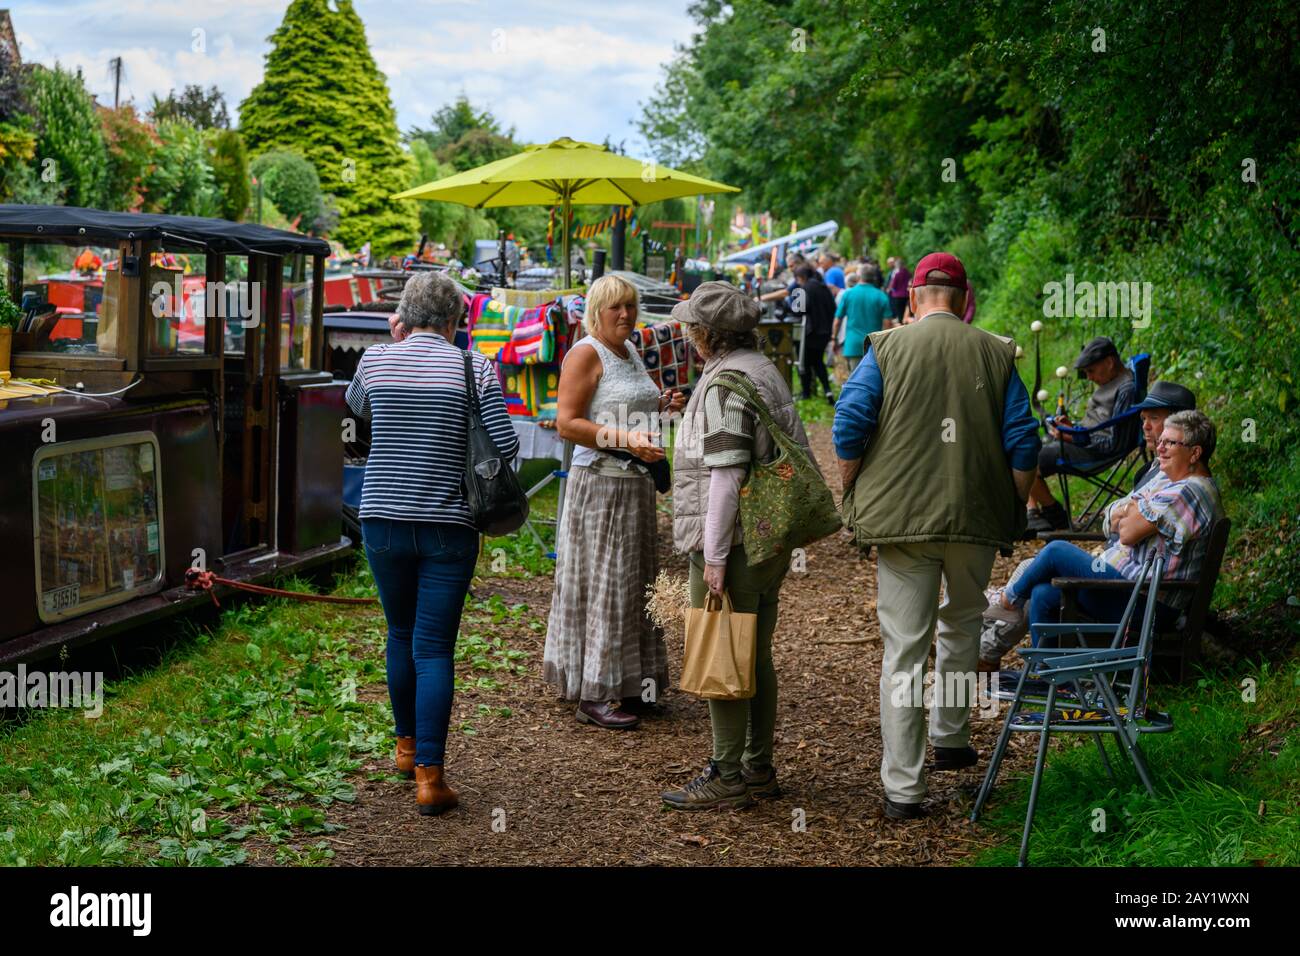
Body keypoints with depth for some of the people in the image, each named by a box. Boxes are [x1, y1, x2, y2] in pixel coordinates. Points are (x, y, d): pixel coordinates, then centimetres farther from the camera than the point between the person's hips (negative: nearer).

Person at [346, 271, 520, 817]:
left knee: (401, 635, 20)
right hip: (448, 527, -2)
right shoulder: (474, 369, -6)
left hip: (383, 521, 2)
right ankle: (429, 775, -4)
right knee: (434, 648, -1)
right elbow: (506, 446, -9)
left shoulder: (375, 361, 1)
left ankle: (407, 745, 34)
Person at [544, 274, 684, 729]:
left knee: (633, 583, 13)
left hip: (636, 484, 9)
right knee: (603, 584, -5)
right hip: (600, 483, -9)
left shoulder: (630, 351, 14)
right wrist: (627, 440, -26)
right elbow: (567, 423, -19)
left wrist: (660, 405, 8)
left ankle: (626, 686, 22)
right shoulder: (586, 353, -12)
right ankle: (594, 696, 0)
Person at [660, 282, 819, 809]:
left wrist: (714, 555, -19)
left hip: (733, 543, -10)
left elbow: (726, 475, -21)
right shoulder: (765, 370, 15)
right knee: (756, 658, 15)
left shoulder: (725, 383, -16)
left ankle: (727, 777, 1)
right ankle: (758, 769, 22)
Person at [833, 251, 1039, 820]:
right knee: (962, 624, 26)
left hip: (900, 517, -1)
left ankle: (903, 789, 1)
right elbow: (1023, 444, 3)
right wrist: (1014, 513, 13)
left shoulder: (886, 349, 0)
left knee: (904, 649, 1)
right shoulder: (996, 355, 4)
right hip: (977, 519, 2)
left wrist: (854, 498, 5)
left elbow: (849, 428, -7)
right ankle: (950, 739, 37)